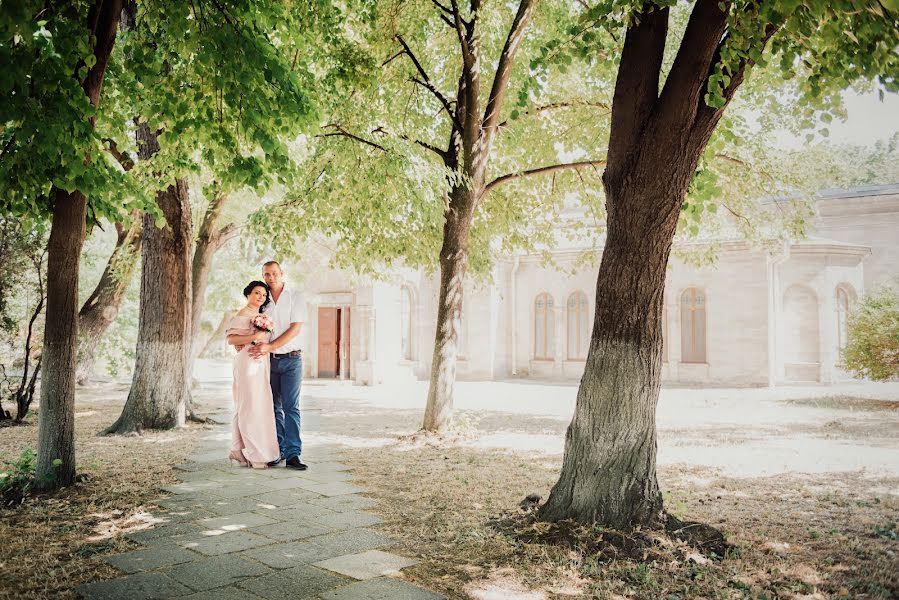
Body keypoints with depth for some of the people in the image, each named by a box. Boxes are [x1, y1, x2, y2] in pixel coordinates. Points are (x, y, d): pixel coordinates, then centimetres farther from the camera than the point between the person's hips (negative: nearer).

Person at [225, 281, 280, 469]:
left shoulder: (261, 316, 18)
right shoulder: (242, 315, -7)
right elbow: (231, 339, -16)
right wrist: (254, 337, -20)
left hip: (261, 364, 8)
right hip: (247, 363, -8)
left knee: (245, 408, 10)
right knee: (250, 407, -6)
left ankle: (238, 450, 16)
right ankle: (255, 454, -3)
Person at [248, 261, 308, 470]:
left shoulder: (296, 297, -3)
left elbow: (295, 329, -11)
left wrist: (270, 346, -19)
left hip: (291, 359, -4)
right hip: (269, 359, 4)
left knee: (291, 407, -8)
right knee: (274, 407, 7)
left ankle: (293, 455, -9)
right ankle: (278, 451, 14)